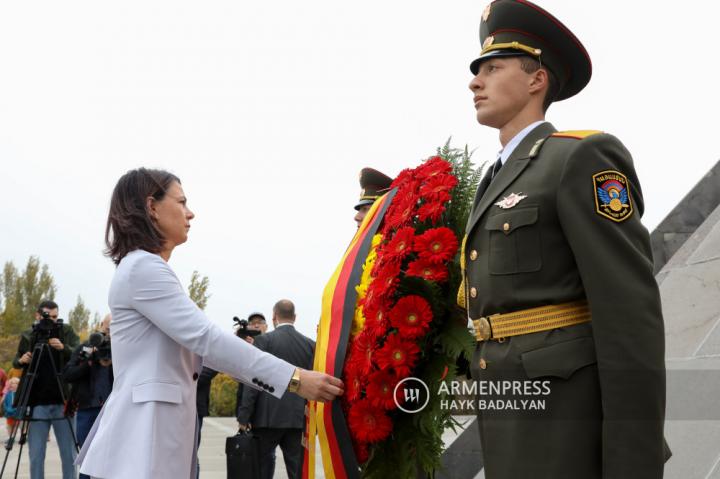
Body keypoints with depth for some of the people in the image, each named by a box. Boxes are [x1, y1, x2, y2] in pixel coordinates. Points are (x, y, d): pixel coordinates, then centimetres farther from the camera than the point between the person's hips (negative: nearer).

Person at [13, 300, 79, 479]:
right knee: (36, 455, 2)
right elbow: (15, 363, 16)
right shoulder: (27, 335, 7)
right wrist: (21, 360, -7)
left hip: (62, 402, -1)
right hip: (37, 403, 1)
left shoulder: (67, 331, 3)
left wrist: (64, 348, -25)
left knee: (69, 454, 4)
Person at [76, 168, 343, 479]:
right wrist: (295, 379, -20)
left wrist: (287, 377, 14)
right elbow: (205, 338, -20)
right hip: (144, 431, -10)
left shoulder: (147, 269, 21)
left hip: (158, 427, 10)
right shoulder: (143, 267, -12)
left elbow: (195, 346, 19)